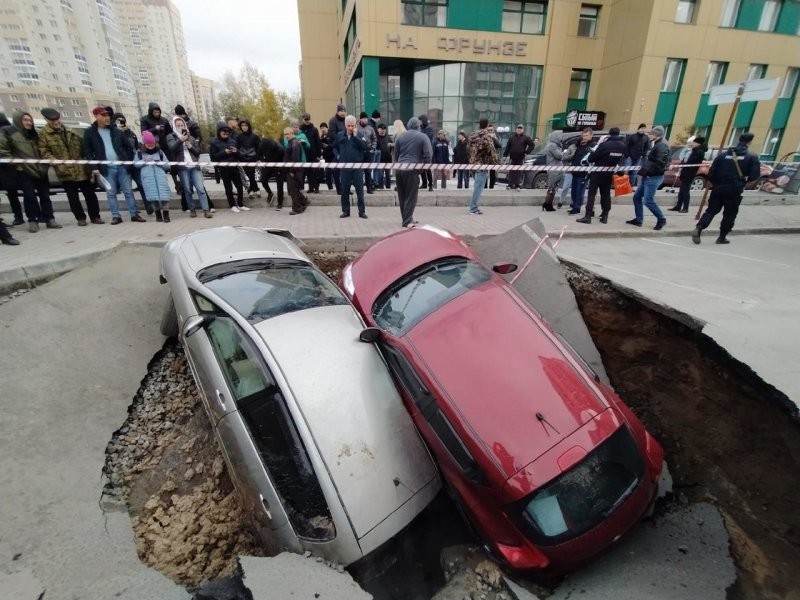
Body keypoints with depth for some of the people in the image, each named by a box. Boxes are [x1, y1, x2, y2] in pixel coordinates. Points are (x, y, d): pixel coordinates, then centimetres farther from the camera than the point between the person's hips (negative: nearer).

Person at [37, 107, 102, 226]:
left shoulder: (70, 131, 9)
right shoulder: (44, 134, 1)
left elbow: (82, 146, 12)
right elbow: (44, 152, -2)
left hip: (81, 169, 2)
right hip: (65, 171, -2)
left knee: (90, 194, 3)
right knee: (73, 197, 4)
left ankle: (95, 216, 12)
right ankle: (80, 218, 13)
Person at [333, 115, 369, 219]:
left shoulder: (359, 136, 1)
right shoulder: (340, 136, 7)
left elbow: (364, 147, -15)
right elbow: (334, 147, 21)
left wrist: (355, 135, -14)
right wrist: (337, 156, 5)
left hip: (357, 167, -2)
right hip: (344, 167, 2)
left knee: (360, 190, 0)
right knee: (344, 190, 6)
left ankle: (362, 211, 7)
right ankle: (345, 211, 16)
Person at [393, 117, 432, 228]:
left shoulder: (400, 136, 13)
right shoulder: (423, 137, 1)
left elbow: (395, 153, 17)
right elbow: (428, 154, -5)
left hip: (399, 169, 5)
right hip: (412, 170, -5)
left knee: (402, 196, 12)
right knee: (411, 196, -1)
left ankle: (405, 218, 20)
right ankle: (407, 221, -5)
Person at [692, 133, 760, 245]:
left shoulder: (722, 155, 7)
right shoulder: (752, 157, 0)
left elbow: (711, 173, 3)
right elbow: (755, 175, -7)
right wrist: (744, 180, 13)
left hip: (718, 188, 2)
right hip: (735, 190, -2)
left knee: (711, 210, 7)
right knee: (729, 214, 10)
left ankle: (698, 228, -17)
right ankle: (722, 237, 12)